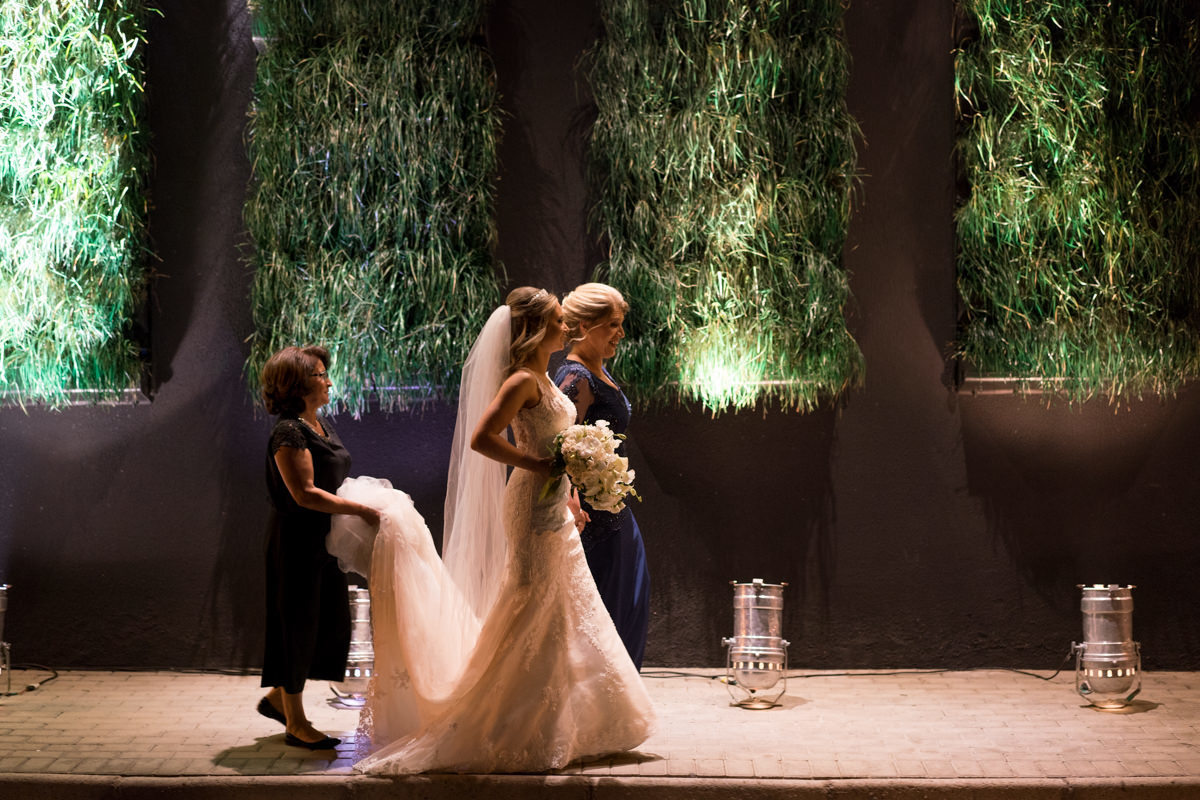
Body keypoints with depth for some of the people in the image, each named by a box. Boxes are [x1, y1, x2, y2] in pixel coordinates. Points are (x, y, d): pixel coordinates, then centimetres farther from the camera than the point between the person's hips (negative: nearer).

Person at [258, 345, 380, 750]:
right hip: (297, 541, -9)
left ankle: (278, 697, 28)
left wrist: (368, 498, 7)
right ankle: (295, 724, 12)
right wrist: (359, 509, -21)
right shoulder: (289, 432, -17)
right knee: (297, 625, 1)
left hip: (324, 539, 10)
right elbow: (305, 493, -23)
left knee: (332, 622, 13)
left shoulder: (322, 424, 12)